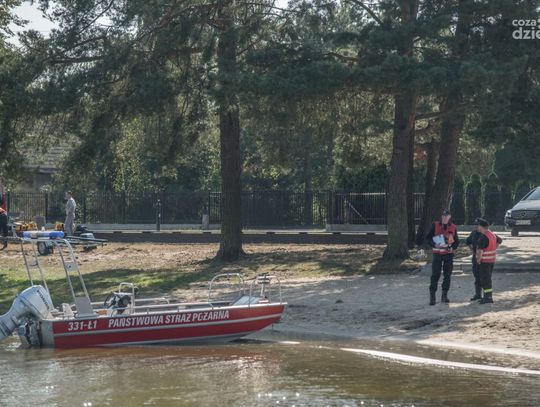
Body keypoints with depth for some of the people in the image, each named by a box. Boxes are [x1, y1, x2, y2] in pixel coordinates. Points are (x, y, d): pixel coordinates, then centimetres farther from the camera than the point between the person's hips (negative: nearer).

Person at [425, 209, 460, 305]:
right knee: (435, 275, -7)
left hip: (449, 254, 3)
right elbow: (427, 238, -1)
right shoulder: (435, 225, -1)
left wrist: (452, 248, -8)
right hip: (437, 253, -3)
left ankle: (444, 296, 15)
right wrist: (434, 244, -19)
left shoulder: (453, 227, 6)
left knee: (447, 276, 6)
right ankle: (432, 296, -5)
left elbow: (457, 241, 13)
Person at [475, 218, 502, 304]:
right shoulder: (492, 234, 9)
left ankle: (488, 297, -5)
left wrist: (478, 259, -14)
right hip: (492, 259, 9)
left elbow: (480, 250, -27)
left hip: (484, 261, -9)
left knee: (485, 279, -4)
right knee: (487, 278, 17)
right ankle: (488, 296, 22)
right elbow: (499, 240, 29)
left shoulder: (483, 237, -21)